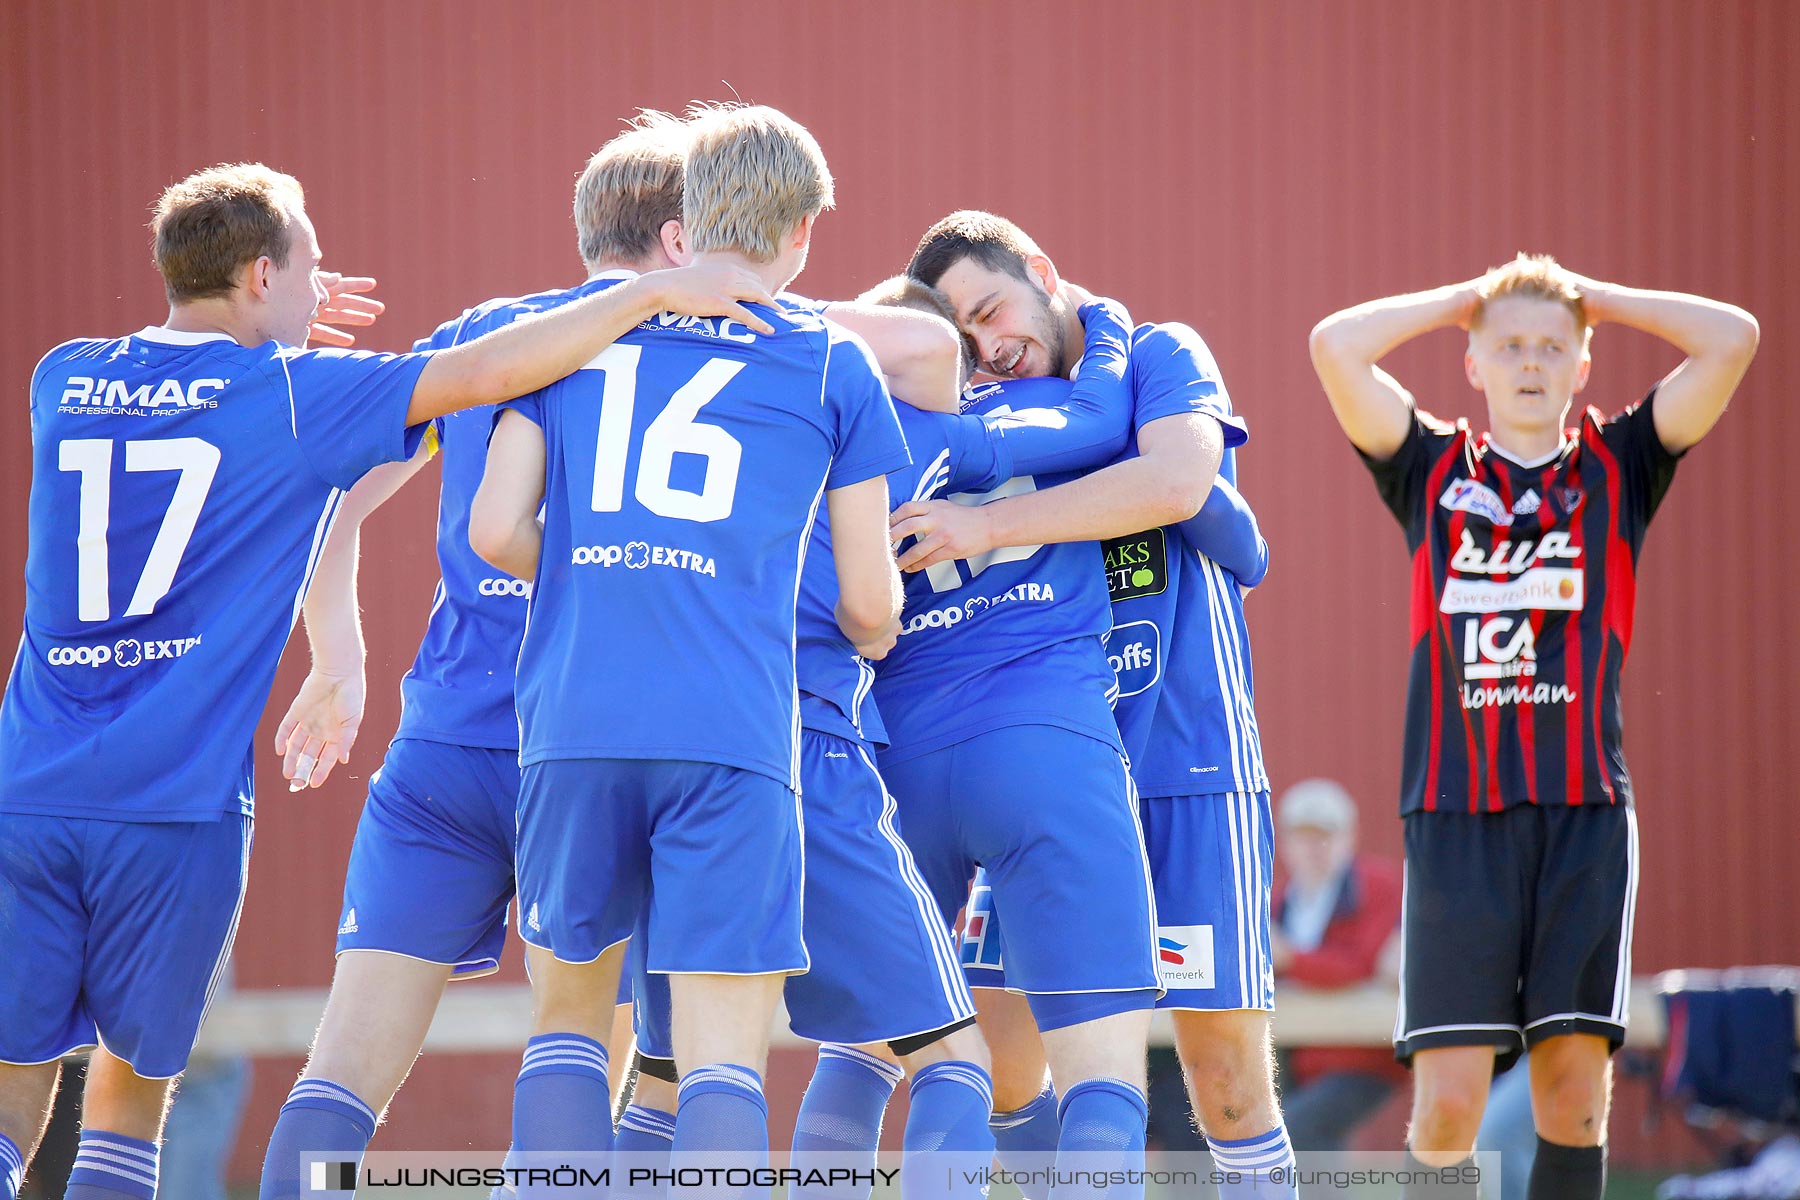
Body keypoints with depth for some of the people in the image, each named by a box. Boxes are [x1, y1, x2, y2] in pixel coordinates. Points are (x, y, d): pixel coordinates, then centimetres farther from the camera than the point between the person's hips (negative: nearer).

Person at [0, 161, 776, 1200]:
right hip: (175, 804, -3)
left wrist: (266, 328, 36)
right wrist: (656, 294, -3)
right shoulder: (287, 394, -4)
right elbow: (481, 374, -8)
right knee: (132, 1086, 11)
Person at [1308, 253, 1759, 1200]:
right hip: (1456, 812, -1)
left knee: (1574, 1081, -3)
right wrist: (1463, 299, 11)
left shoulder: (1618, 467, 12)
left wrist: (1596, 298, 12)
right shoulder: (1432, 469, 12)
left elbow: (1732, 339, 3)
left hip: (1585, 810, 1)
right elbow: (1335, 345, -1)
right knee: (1447, 1096, -9)